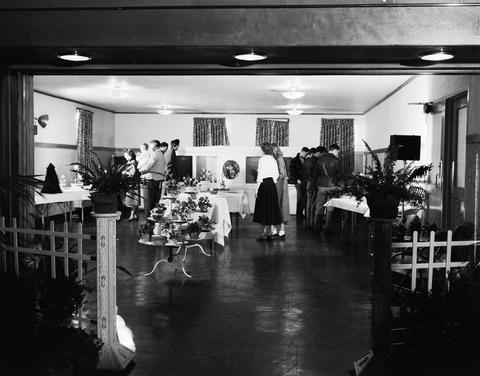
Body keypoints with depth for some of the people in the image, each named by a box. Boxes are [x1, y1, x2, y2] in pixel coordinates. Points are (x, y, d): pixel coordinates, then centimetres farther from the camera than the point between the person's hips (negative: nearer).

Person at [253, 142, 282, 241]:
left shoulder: (262, 159, -10)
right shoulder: (273, 160, 6)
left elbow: (260, 174, -12)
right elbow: (276, 174, 8)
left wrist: (257, 188, -7)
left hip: (264, 184, -6)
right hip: (272, 184, 6)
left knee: (264, 208, 1)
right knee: (272, 208, 10)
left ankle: (265, 233, 3)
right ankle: (271, 233, 15)